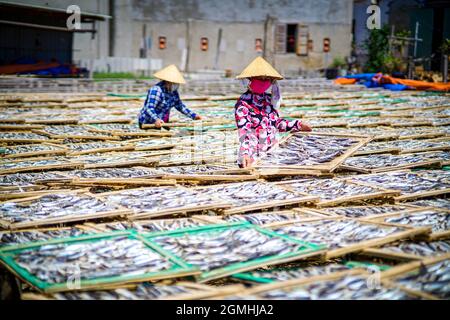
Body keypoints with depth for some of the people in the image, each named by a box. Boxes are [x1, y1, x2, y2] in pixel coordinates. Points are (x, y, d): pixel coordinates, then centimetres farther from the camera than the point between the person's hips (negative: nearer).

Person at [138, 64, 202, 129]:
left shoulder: (173, 90, 3)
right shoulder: (156, 90, -22)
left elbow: (179, 105, 14)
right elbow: (149, 108, -31)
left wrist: (193, 116, 8)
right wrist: (156, 120, -49)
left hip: (162, 123, 8)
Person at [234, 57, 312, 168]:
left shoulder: (269, 99, 11)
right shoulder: (243, 103, -10)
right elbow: (244, 132, -19)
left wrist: (297, 125, 16)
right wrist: (246, 154, -32)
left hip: (273, 150, 6)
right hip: (254, 154, -6)